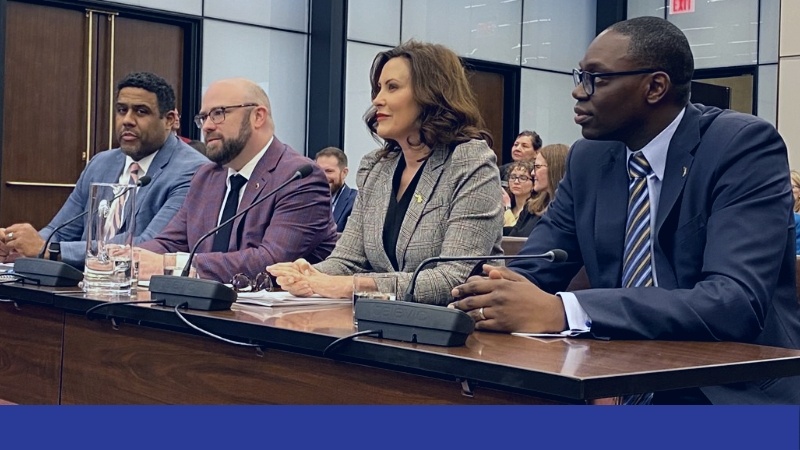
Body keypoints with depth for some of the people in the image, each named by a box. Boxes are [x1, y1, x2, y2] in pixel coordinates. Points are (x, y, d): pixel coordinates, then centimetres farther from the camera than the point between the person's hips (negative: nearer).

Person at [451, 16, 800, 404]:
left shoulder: (745, 146, -13)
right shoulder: (589, 157, 5)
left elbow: (736, 302, -27)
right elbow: (533, 270, 4)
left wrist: (562, 311, -35)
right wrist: (491, 297, -22)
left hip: (737, 391, -5)